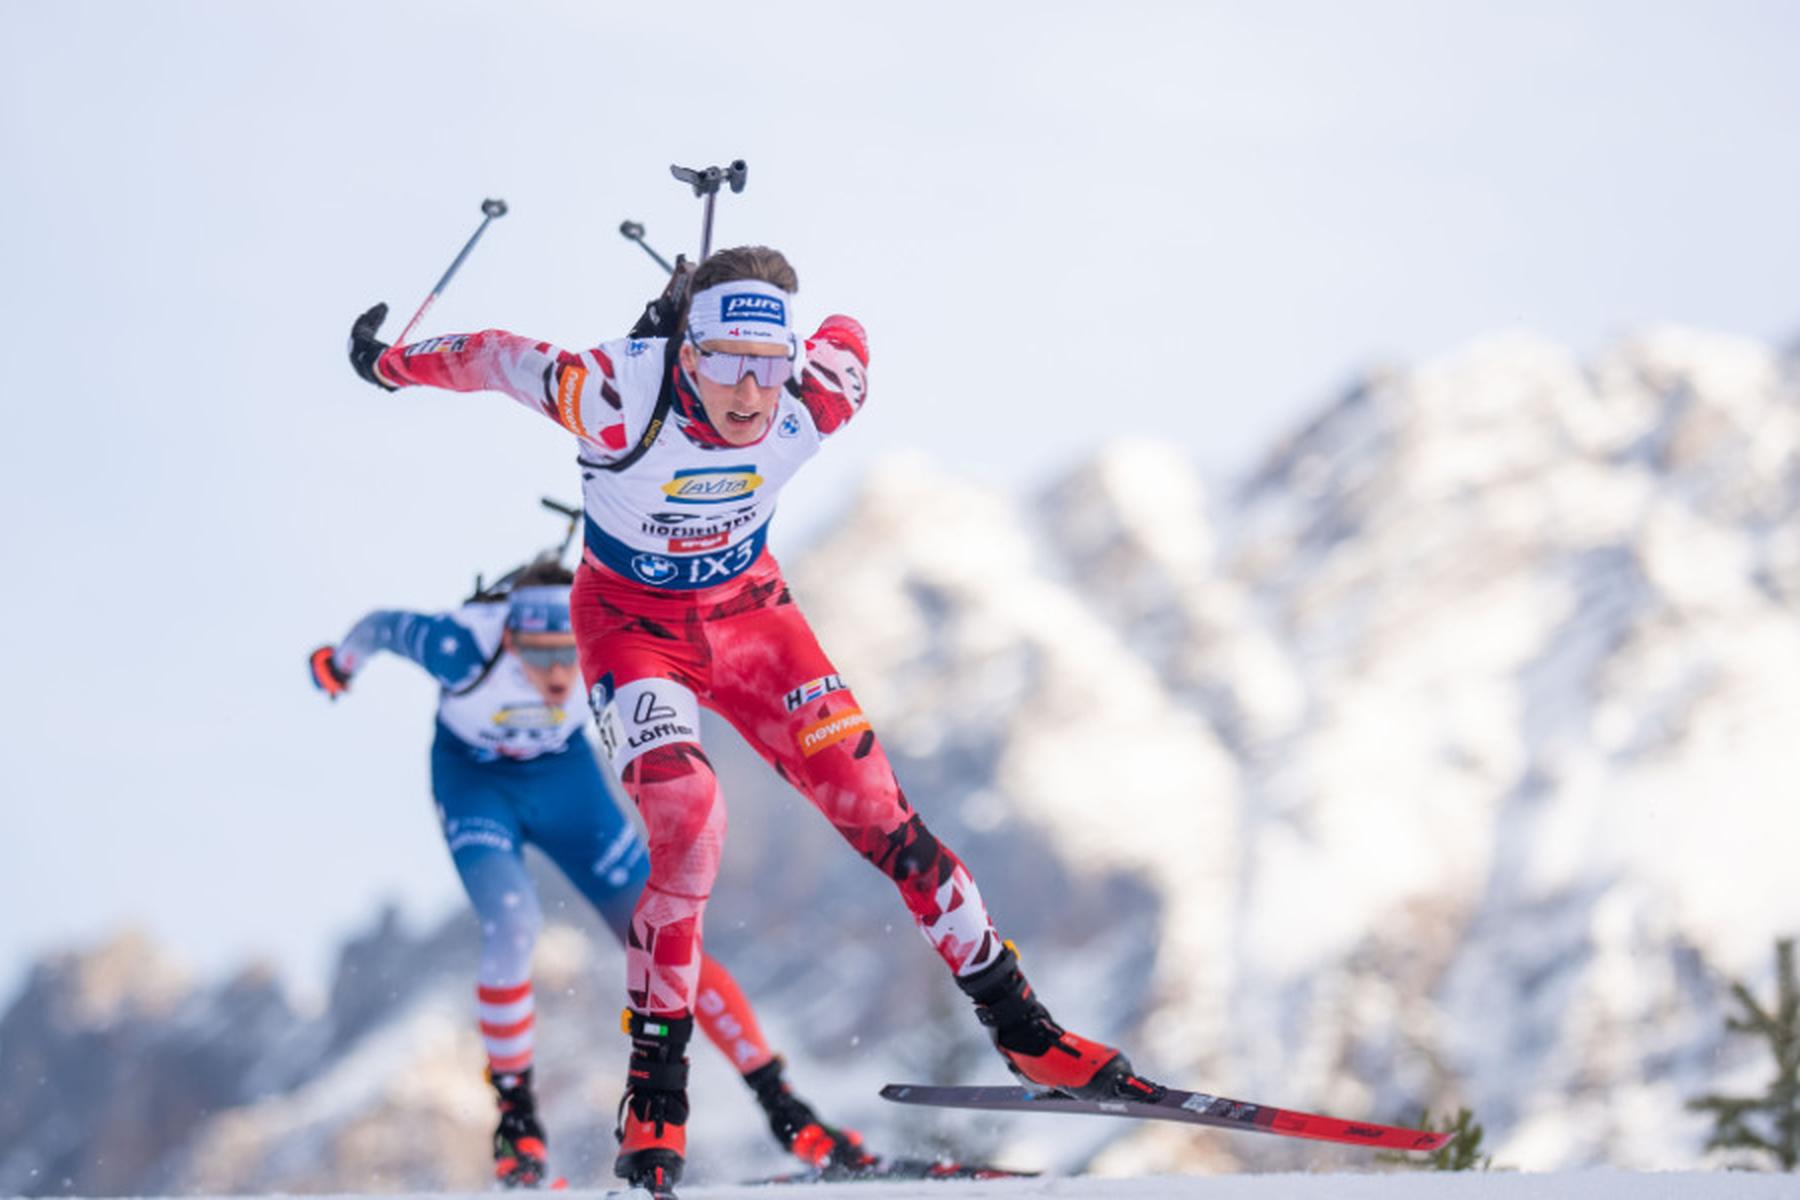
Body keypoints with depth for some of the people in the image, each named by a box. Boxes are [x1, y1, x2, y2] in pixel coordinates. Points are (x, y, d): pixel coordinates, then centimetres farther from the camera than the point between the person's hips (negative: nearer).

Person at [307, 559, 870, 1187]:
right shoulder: (463, 648, -36)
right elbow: (380, 627, -15)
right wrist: (339, 662, 3)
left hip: (563, 775, 2)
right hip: (474, 782, -2)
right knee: (512, 924, -27)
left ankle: (781, 1106, 4)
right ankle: (515, 1115, -7)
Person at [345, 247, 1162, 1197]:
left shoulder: (816, 401, -25)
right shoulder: (617, 398, -34)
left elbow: (843, 334, -1)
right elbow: (494, 358, -16)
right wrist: (391, 366, 2)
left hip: (747, 608, 3)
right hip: (631, 619, -3)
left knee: (873, 806, -3)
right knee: (686, 819, -25)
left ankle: (1019, 1027, 8)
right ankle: (655, 1087, -12)